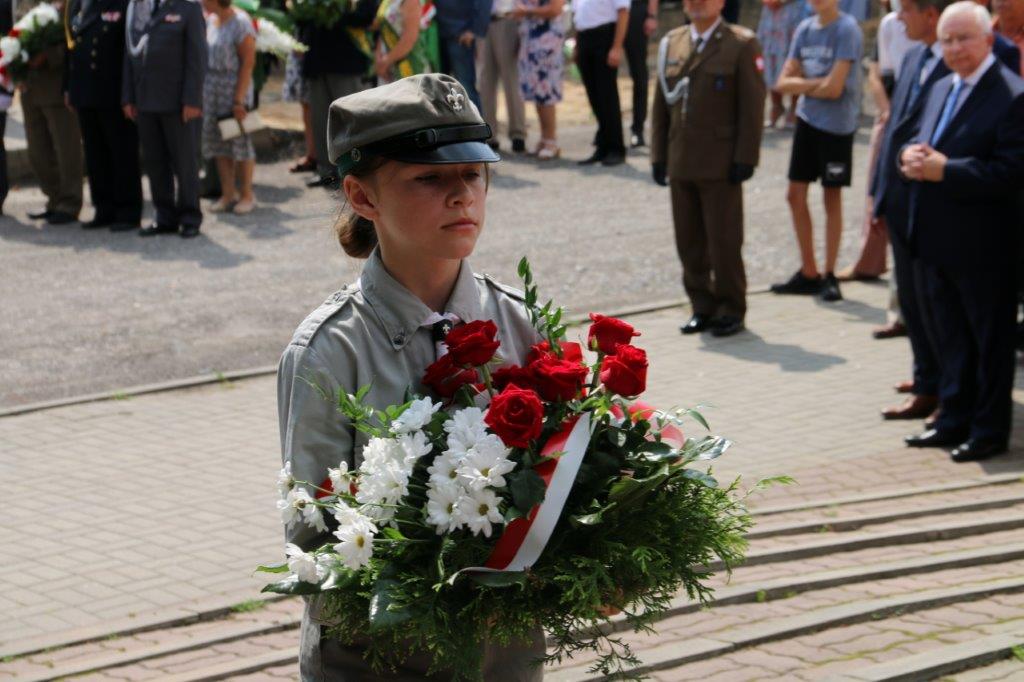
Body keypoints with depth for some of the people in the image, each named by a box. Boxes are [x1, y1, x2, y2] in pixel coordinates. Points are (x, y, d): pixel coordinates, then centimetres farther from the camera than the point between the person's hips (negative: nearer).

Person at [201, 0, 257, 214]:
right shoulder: (208, 20, 8)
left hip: (234, 87, -6)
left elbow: (248, 63, -13)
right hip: (209, 89, 6)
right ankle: (227, 195, 13)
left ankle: (247, 195, 9)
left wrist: (239, 99, -17)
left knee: (240, 141, 0)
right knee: (218, 144, 7)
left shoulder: (240, 23, -11)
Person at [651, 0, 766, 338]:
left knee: (724, 241, -1)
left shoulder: (741, 45, -3)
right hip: (681, 164, 5)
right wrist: (659, 155, 9)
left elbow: (752, 107, -6)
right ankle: (703, 306, 19)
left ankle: (731, 309, 11)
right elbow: (661, 104, 15)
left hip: (721, 166, -5)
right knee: (689, 242, 8)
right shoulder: (670, 43, 12)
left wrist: (744, 158, -11)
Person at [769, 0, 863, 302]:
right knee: (795, 195, 8)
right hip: (807, 119, 6)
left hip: (836, 124, -6)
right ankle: (808, 273, 19)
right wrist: (817, 83, -12)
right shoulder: (804, 28, 6)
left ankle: (829, 275, 13)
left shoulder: (846, 29, -14)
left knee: (832, 198, 3)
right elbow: (783, 83, 2)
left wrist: (803, 85, -3)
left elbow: (833, 88, -19)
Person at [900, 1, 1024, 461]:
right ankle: (954, 420, 29)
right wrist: (912, 155, -5)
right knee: (951, 337, 18)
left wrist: (942, 169, -23)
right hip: (938, 241, 8)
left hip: (982, 246, -8)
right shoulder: (941, 90, 13)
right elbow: (920, 142, 20)